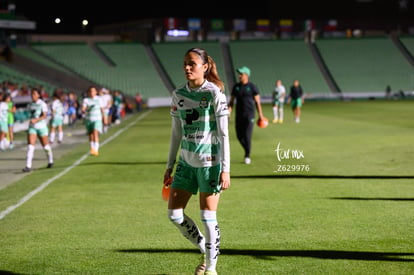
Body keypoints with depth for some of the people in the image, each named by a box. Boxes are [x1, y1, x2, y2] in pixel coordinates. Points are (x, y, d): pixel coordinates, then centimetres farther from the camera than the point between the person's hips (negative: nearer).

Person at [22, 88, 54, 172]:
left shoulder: (42, 104, -8)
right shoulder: (30, 105, 7)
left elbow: (44, 116, -18)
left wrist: (36, 120, -32)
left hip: (41, 127, -3)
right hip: (32, 127, 3)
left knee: (45, 146, 9)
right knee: (30, 146, -12)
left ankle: (50, 161, 34)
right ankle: (28, 166, -17)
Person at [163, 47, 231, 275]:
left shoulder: (214, 94, -10)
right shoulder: (178, 95, 6)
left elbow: (223, 135, -11)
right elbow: (176, 133, 13)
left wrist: (225, 170, -15)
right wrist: (170, 166, 13)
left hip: (209, 162, -6)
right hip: (186, 161, 6)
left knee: (208, 217, -1)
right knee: (174, 214, 4)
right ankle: (205, 251, 26)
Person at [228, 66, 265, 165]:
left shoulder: (252, 86, -5)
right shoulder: (236, 87, 7)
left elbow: (257, 101, -3)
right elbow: (231, 101, 9)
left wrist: (260, 114, -6)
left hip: (249, 114, -4)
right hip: (239, 115, 4)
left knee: (247, 135, -8)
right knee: (239, 135, 4)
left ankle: (247, 156, 7)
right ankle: (247, 150, 29)